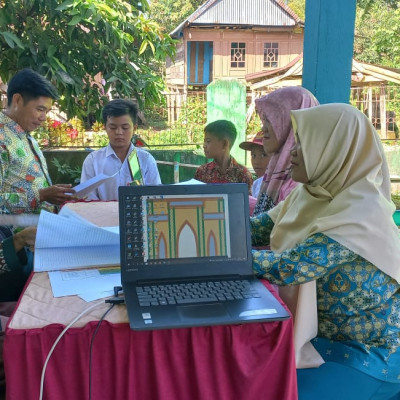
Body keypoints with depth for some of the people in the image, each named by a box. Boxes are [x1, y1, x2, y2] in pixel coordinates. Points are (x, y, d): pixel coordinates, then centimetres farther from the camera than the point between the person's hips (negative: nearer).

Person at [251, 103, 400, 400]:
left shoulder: (360, 213, -27)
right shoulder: (315, 194, 0)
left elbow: (287, 267, -32)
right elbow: (261, 227, 2)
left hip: (365, 353, -7)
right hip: (317, 332, 7)